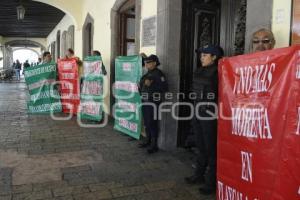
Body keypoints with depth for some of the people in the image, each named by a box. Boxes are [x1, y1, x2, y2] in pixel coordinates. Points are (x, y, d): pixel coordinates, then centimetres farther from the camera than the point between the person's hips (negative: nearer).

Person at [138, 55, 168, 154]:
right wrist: (140, 86, 9)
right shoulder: (147, 74, 15)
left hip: (153, 102, -8)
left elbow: (164, 87, -21)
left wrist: (151, 84, -24)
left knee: (152, 123, -5)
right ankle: (148, 141, 29)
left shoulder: (158, 74, -10)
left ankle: (154, 145, 4)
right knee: (146, 123, 15)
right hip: (145, 102, 9)